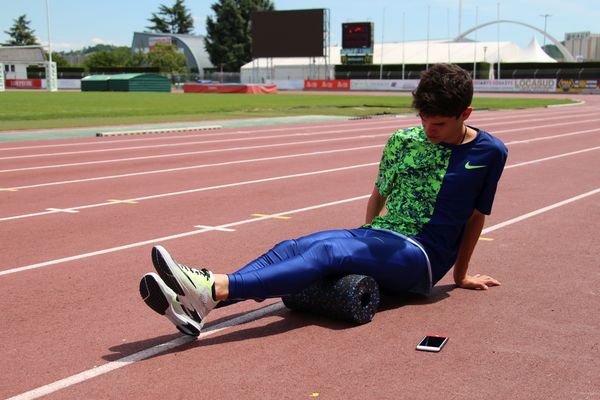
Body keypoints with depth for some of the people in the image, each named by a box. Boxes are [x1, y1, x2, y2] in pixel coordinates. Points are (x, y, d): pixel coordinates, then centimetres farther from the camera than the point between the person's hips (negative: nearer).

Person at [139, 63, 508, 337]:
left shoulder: (490, 153, -1)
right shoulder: (403, 142, 8)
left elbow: (476, 216, 7)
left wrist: (461, 274, 15)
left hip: (423, 257, -5)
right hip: (379, 235, 5)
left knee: (328, 253, -33)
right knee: (293, 247, -25)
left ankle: (213, 289, -51)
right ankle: (198, 305, -45)